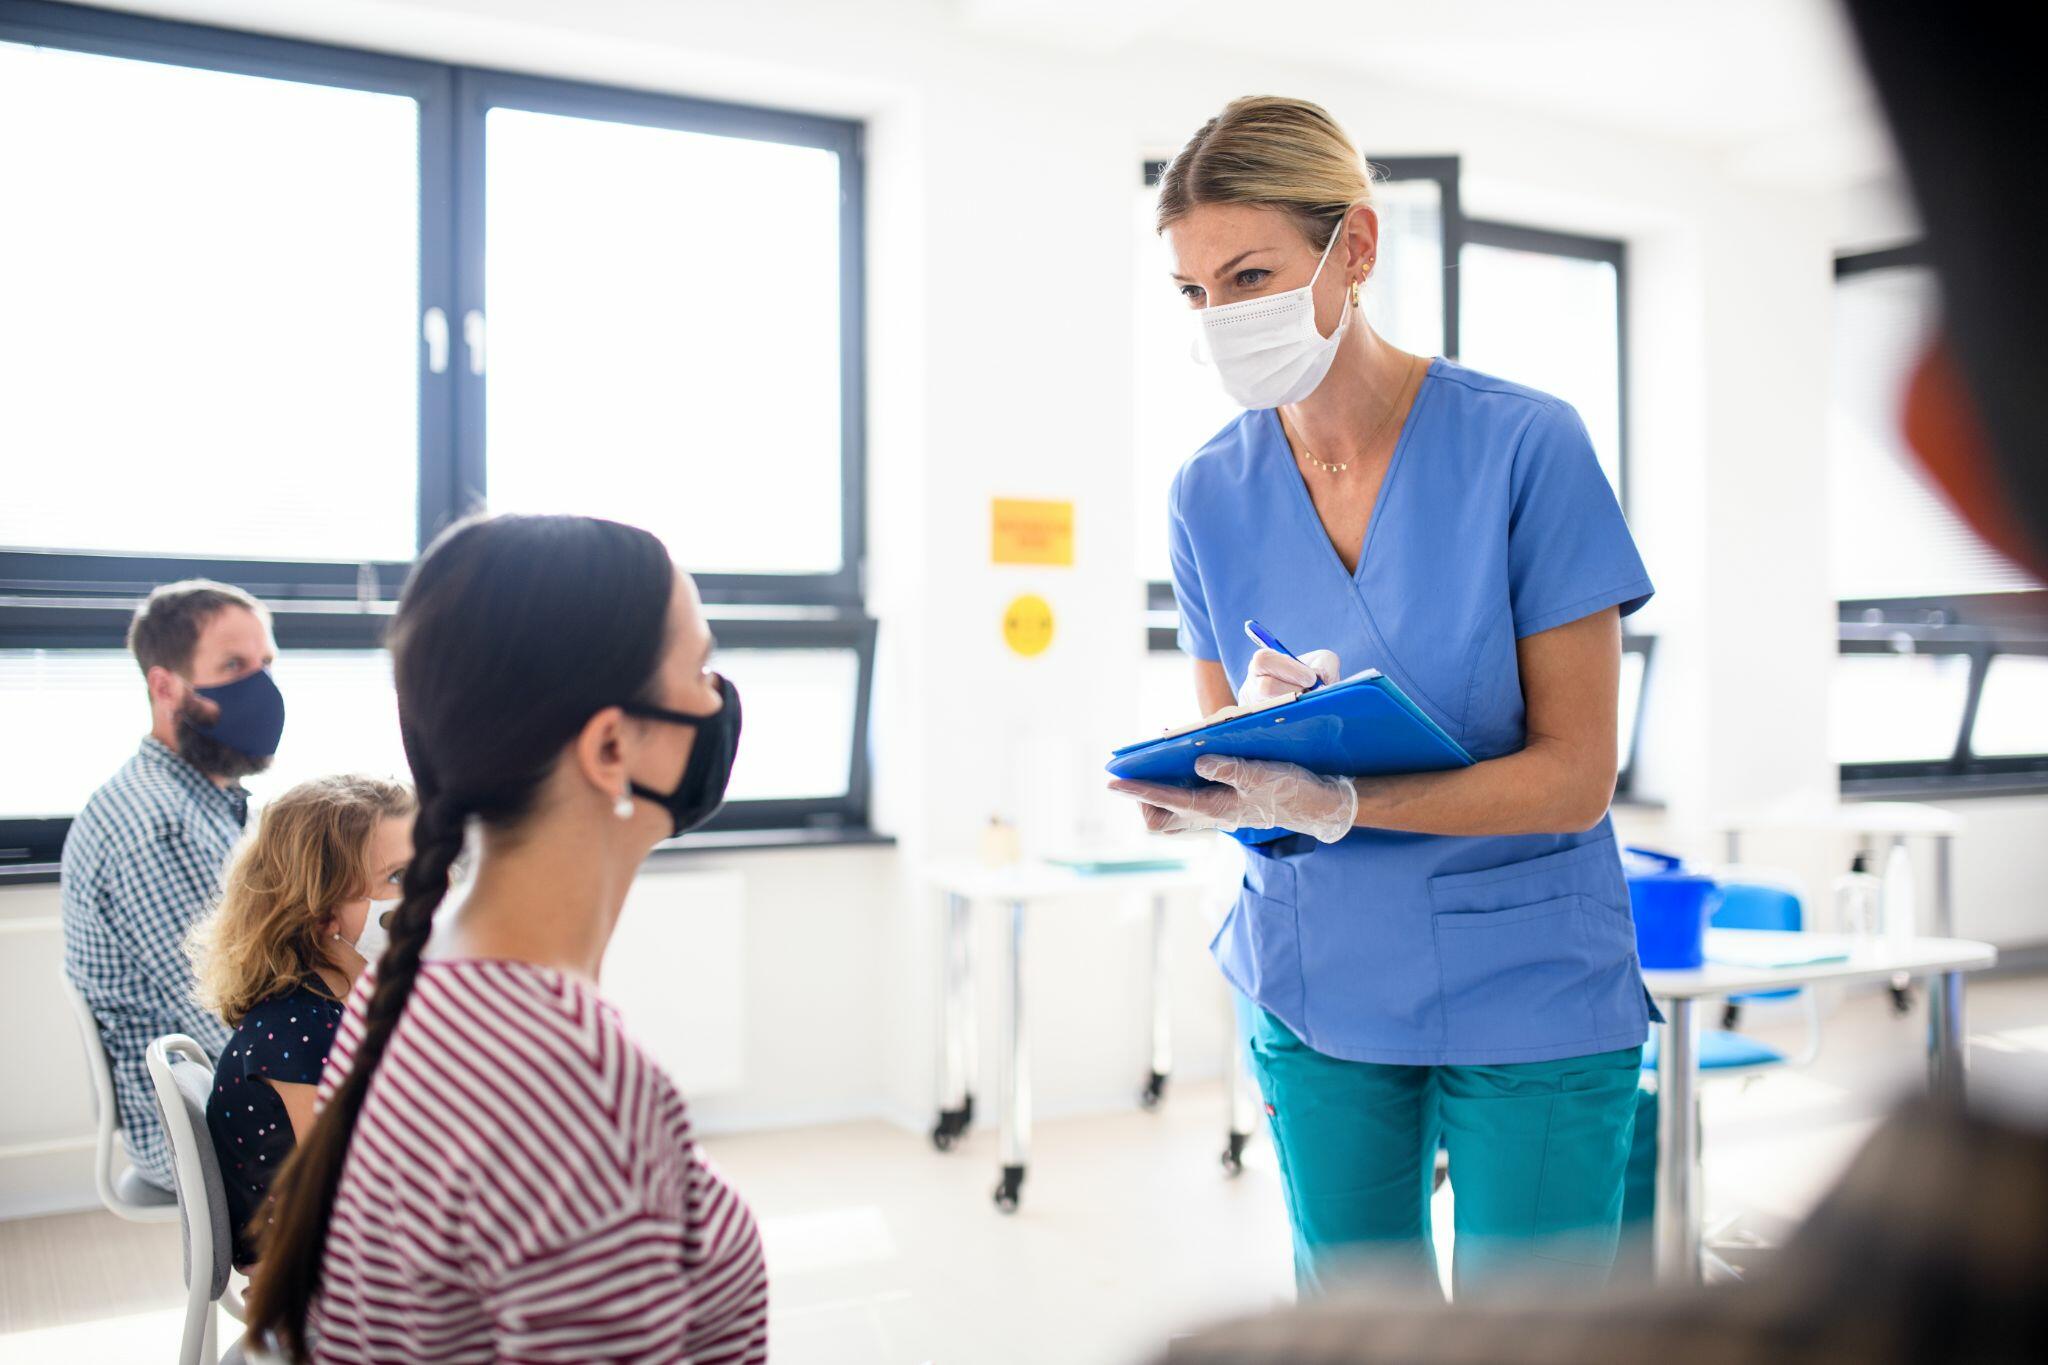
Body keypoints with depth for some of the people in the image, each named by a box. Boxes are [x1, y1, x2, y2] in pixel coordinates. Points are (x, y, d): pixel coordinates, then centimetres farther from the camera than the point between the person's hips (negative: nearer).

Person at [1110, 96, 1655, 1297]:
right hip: (1312, 989, 4)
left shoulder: (1525, 445, -13)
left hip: (1526, 998, -3)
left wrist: (1329, 802, -27)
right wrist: (1251, 728, -19)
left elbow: (1574, 776, -13)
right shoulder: (1210, 493, -1)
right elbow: (1227, 753, 6)